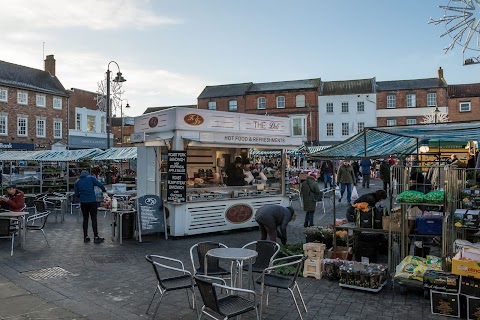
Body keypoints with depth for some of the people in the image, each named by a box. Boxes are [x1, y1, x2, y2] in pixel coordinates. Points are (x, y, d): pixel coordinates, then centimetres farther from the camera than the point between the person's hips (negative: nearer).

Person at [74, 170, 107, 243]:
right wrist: (104, 191, 6)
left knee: (85, 219, 12)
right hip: (92, 201, -3)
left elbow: (76, 194, 6)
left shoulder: (77, 181, 11)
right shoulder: (91, 178, 2)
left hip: (83, 202, 3)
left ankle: (85, 237, 14)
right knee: (94, 219, 0)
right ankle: (96, 237, 0)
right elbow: (100, 184, -9)